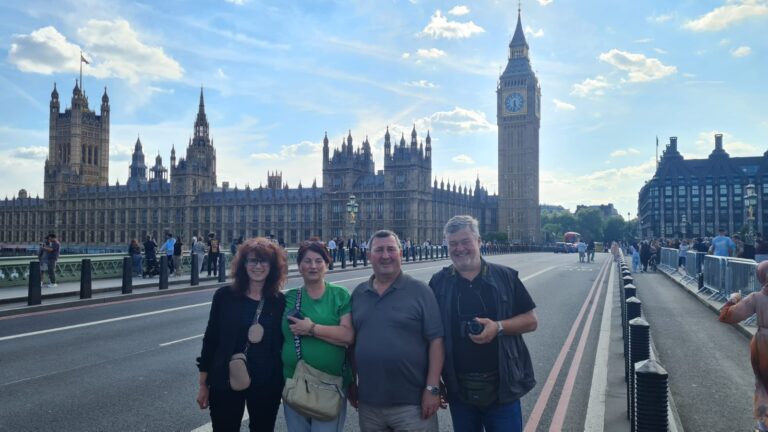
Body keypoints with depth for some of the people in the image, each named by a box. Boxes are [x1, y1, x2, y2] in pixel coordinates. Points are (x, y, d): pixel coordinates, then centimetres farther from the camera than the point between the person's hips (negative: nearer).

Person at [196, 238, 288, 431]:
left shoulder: (280, 301, -5)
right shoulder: (224, 295, -6)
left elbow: (283, 343, 2)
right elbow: (210, 338, -1)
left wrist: (285, 384, 1)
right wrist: (203, 384, 2)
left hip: (267, 385, 1)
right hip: (225, 382, -1)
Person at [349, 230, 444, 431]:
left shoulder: (419, 290, -6)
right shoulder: (358, 293, 7)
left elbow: (436, 340, -9)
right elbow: (352, 341, 13)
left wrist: (432, 388, -13)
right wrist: (351, 383, 12)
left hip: (412, 403, -4)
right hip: (368, 403, 4)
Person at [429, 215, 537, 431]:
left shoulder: (505, 276, -1)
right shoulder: (438, 282, 1)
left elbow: (531, 321, 1)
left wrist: (498, 327, -18)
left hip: (502, 387, -1)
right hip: (458, 389, 1)